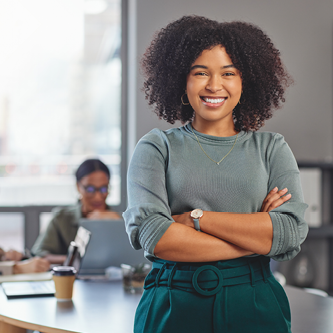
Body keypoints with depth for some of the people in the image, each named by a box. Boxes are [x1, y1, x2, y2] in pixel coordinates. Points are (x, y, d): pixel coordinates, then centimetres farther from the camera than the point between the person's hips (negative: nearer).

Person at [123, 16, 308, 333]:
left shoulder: (271, 148, 7)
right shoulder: (157, 147, 2)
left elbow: (293, 232, -7)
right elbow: (149, 233, -13)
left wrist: (196, 218, -12)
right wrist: (255, 237, -10)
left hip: (254, 307, 1)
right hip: (173, 306, -1)